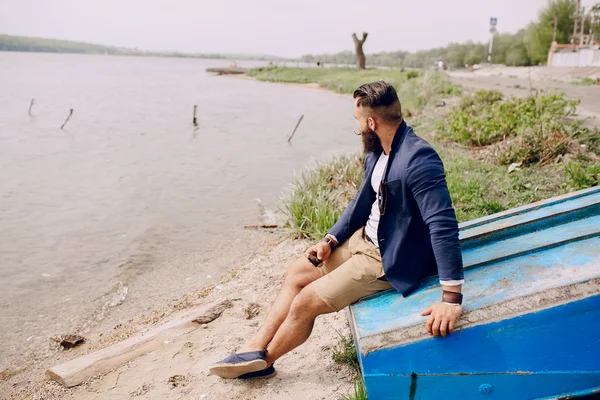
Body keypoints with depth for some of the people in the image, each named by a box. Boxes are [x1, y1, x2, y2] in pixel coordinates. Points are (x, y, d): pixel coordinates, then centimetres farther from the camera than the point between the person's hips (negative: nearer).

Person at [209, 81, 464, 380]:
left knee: (305, 302, -7)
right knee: (297, 272, 10)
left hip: (389, 259, -9)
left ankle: (265, 359, 20)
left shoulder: (419, 158, -28)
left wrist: (451, 298, -34)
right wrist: (331, 240, 4)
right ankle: (254, 350, 16)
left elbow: (443, 225, -32)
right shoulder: (377, 151, 1)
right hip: (364, 239, 9)